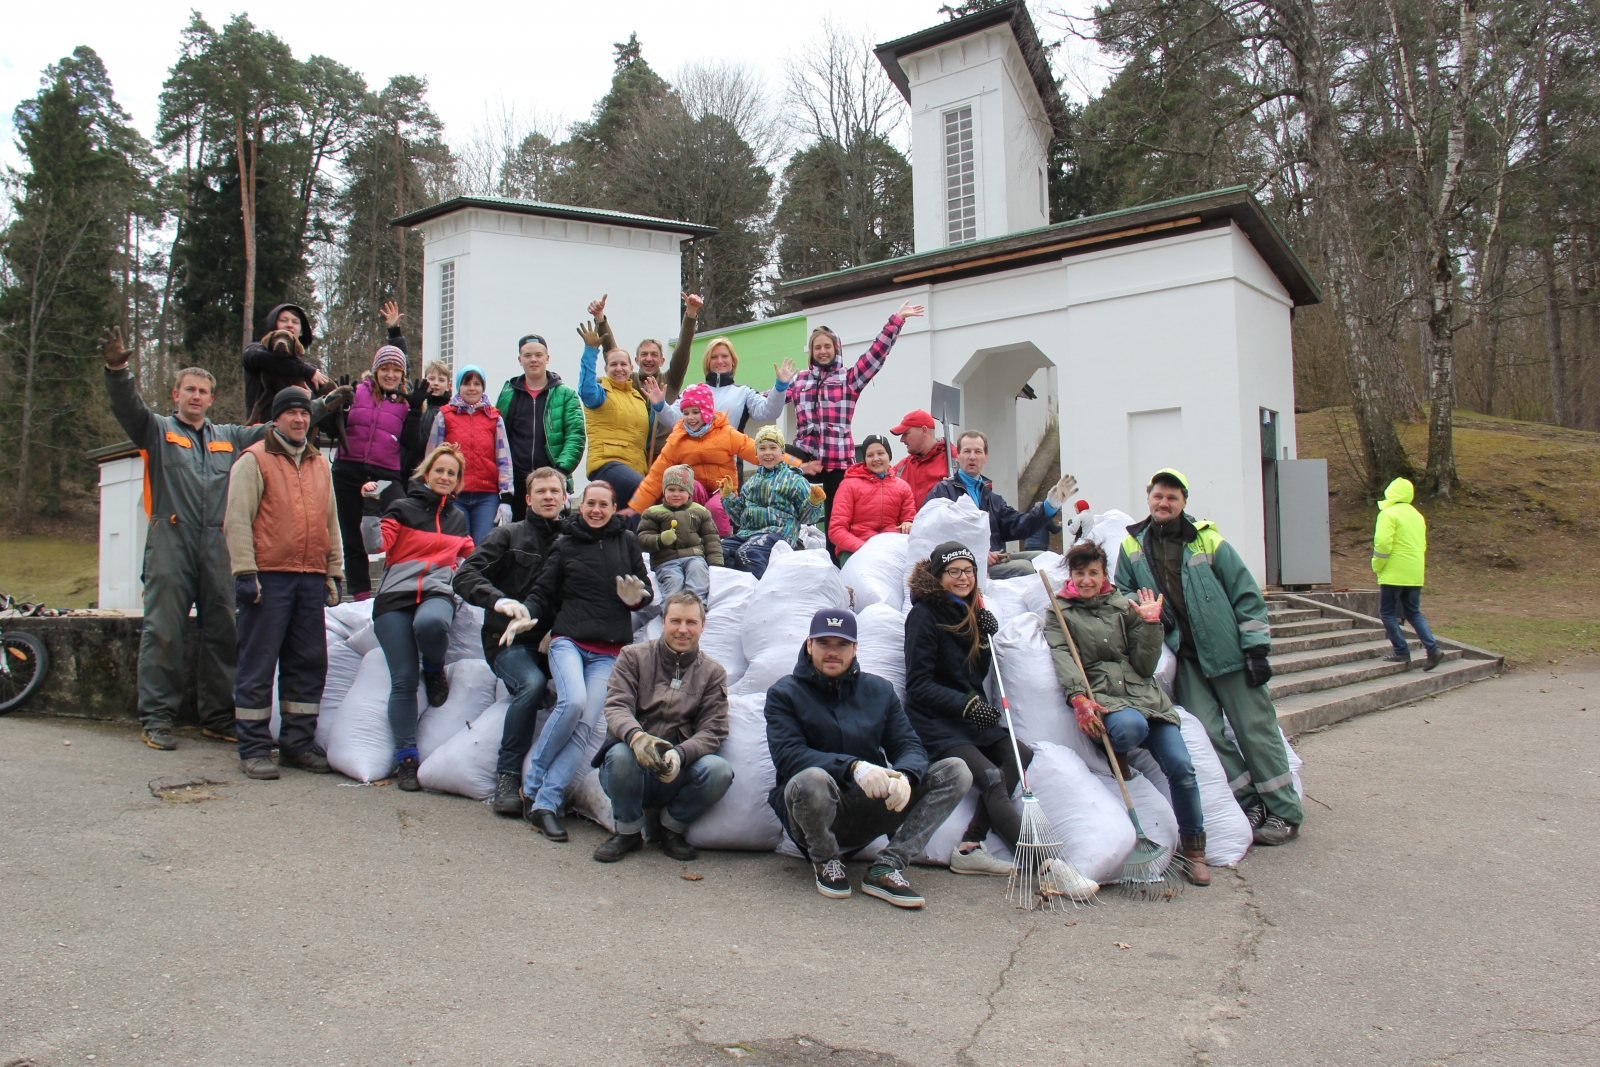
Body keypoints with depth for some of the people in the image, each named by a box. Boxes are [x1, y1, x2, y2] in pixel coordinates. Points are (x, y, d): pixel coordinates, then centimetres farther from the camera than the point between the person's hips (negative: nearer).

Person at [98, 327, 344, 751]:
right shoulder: (157, 430, 12)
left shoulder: (230, 438, 22)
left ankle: (218, 717, 13)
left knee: (223, 632, 4)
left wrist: (322, 405, 21)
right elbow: (127, 405, -5)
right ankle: (156, 718, 3)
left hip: (218, 547, 4)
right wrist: (116, 367, -24)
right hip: (170, 545, -3)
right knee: (163, 632, -4)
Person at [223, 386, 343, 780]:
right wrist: (245, 571, -13)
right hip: (267, 578, -6)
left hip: (311, 580, 6)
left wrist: (335, 572, 16)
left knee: (309, 663, 7)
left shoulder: (320, 465, 18)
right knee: (258, 665, -2)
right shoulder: (254, 460, 1)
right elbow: (237, 519, -6)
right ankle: (253, 748, 6)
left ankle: (298, 742, 17)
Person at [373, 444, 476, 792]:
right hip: (396, 597, -1)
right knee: (404, 681, -9)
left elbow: (467, 560, 35)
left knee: (430, 623, -39)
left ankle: (434, 669, -4)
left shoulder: (457, 519, 21)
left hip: (437, 594, 1)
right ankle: (406, 759, 2)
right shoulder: (402, 509, 7)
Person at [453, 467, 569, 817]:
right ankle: (507, 776, -22)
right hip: (511, 642, -2)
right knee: (531, 683, -33)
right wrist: (498, 600, -21)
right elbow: (465, 575, -1)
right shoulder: (509, 535, 11)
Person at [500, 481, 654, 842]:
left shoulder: (627, 542, 10)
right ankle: (532, 782, -8)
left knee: (586, 725, -14)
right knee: (572, 701, -27)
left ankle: (545, 803, -9)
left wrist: (635, 597, -9)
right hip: (568, 640, -1)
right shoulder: (565, 544, 9)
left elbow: (646, 590, 13)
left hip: (609, 651, 1)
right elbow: (544, 591, 8)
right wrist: (527, 614, -12)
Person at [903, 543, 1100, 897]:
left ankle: (970, 847, -13)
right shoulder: (924, 615, -10)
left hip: (970, 718, 8)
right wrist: (967, 704, -24)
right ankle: (1049, 868, -29)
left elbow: (977, 674, 14)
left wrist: (984, 637, -2)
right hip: (935, 722, -8)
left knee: (1019, 757, -12)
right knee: (992, 778, -23)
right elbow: (918, 684, -15)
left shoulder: (967, 612, 13)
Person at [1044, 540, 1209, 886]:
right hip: (1101, 698, -3)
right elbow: (1063, 659, -7)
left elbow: (1145, 666, 11)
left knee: (1180, 766, -15)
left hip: (1144, 695, 3)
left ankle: (1193, 847, 4)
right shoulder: (1059, 612, 11)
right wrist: (1079, 698, -24)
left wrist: (1150, 623, 0)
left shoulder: (1124, 607, 17)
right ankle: (1115, 754, -1)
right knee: (1130, 727, -39)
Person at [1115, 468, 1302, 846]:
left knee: (1256, 729, 2)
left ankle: (1284, 812, 13)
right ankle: (1250, 802, 13)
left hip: (1227, 651, -2)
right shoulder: (1132, 547, 5)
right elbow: (1121, 593, 17)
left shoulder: (1207, 540, -3)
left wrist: (1256, 647, -7)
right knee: (1205, 733, -3)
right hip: (1184, 658, 3)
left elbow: (1246, 594, -2)